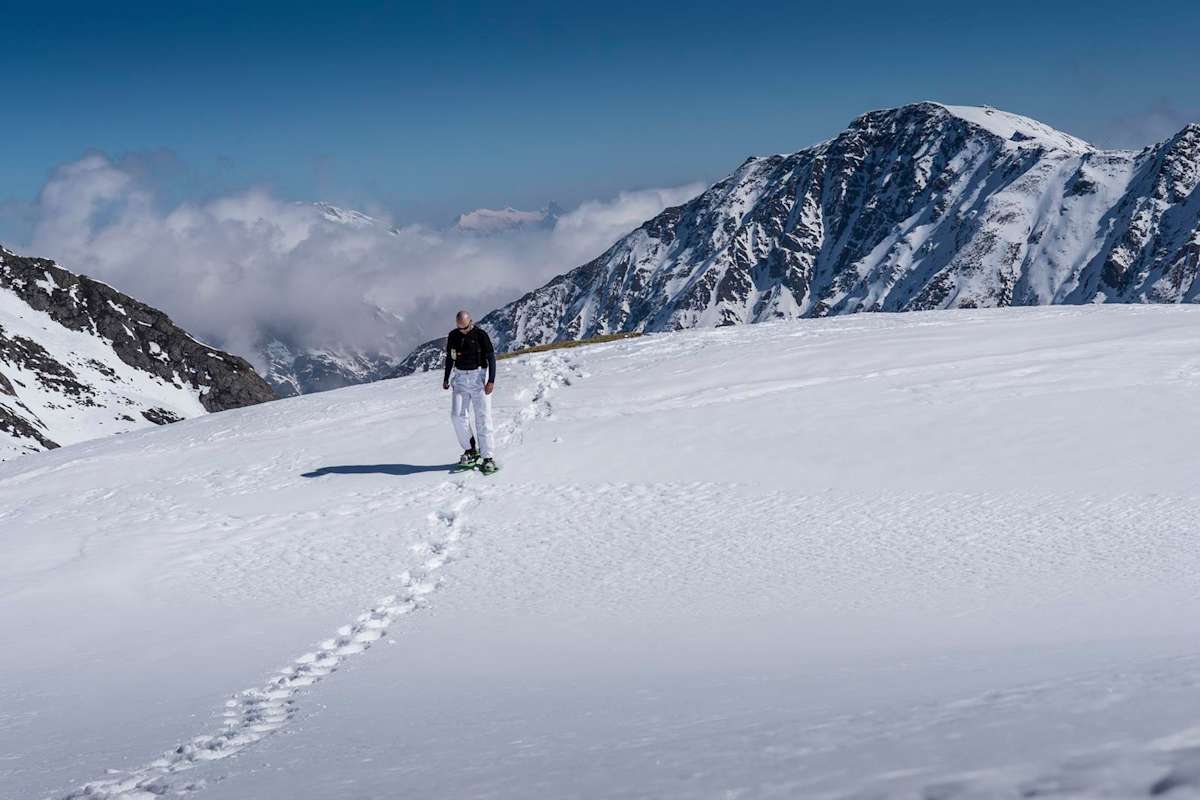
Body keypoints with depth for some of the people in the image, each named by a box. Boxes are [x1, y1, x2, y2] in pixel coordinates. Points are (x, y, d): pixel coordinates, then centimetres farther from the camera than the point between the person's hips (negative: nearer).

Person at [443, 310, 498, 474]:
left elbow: (491, 357, -7)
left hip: (478, 378, -4)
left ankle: (488, 457, -8)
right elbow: (449, 358, 18)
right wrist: (446, 379, 19)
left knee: (483, 417, -8)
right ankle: (470, 450, 7)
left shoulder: (481, 335, -8)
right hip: (460, 378, 4)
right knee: (457, 415, -8)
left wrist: (491, 380, -14)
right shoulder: (453, 336, 5)